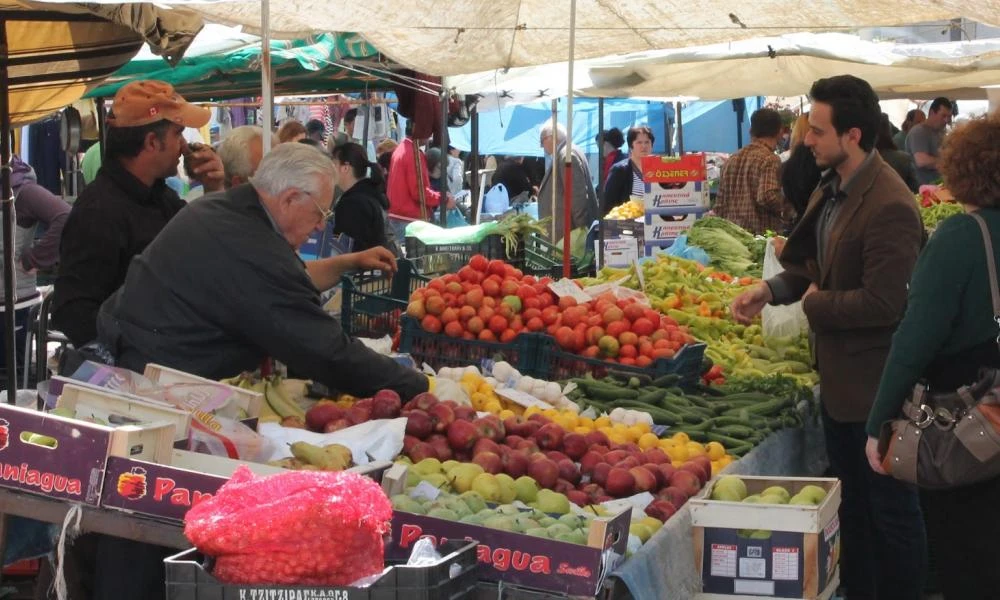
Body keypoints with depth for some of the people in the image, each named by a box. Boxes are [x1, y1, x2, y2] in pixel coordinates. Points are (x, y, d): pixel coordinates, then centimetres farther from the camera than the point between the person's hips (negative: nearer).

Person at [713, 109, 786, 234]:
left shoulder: (731, 160, 12)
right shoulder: (770, 160, -10)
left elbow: (719, 205, 14)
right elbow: (767, 197, -22)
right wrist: (786, 209, -4)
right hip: (762, 233, -7)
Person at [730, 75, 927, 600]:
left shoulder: (888, 206, -26)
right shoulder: (832, 188, 6)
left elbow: (883, 302, -29)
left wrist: (815, 305, -15)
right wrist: (770, 291, 0)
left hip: (875, 385, -10)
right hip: (840, 375, 10)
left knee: (890, 511, 5)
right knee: (850, 503, 22)